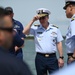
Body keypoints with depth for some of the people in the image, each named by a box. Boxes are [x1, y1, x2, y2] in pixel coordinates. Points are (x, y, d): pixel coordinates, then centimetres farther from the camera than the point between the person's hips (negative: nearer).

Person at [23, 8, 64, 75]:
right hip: (40, 58, 1)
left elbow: (59, 43, 5)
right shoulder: (35, 28, 2)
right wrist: (33, 21, -13)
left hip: (52, 57, 0)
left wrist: (61, 57, 2)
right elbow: (25, 32, -13)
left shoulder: (55, 29, 3)